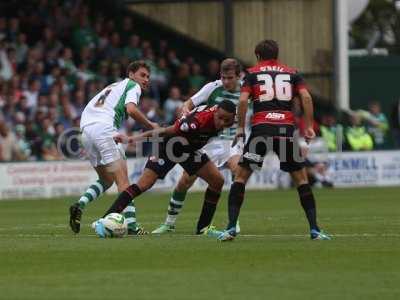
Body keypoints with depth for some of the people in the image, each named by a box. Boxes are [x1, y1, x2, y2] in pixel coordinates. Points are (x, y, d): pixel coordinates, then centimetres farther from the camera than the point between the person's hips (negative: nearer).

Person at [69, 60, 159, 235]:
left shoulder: (113, 87, 33)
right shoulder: (133, 86, 9)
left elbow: (89, 108, 29)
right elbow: (131, 109, -11)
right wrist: (151, 126, 1)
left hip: (86, 129, 8)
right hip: (104, 129, -8)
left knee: (106, 180, 20)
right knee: (123, 180, -8)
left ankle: (79, 205, -2)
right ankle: (131, 225, -18)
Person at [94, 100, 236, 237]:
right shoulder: (200, 120, -38)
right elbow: (166, 131, -35)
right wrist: (132, 138, -35)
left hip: (190, 149, 8)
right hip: (170, 146, -8)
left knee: (217, 181, -1)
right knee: (143, 185, -18)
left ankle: (203, 228, 11)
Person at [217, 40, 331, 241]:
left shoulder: (252, 73, 12)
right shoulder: (291, 73, 17)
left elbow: (243, 100, -2)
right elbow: (306, 97, 3)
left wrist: (240, 127, 7)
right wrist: (308, 126, 5)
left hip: (261, 127, -1)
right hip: (287, 129, 1)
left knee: (241, 175, 8)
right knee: (301, 178, 13)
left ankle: (231, 227, -3)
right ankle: (314, 229, 6)